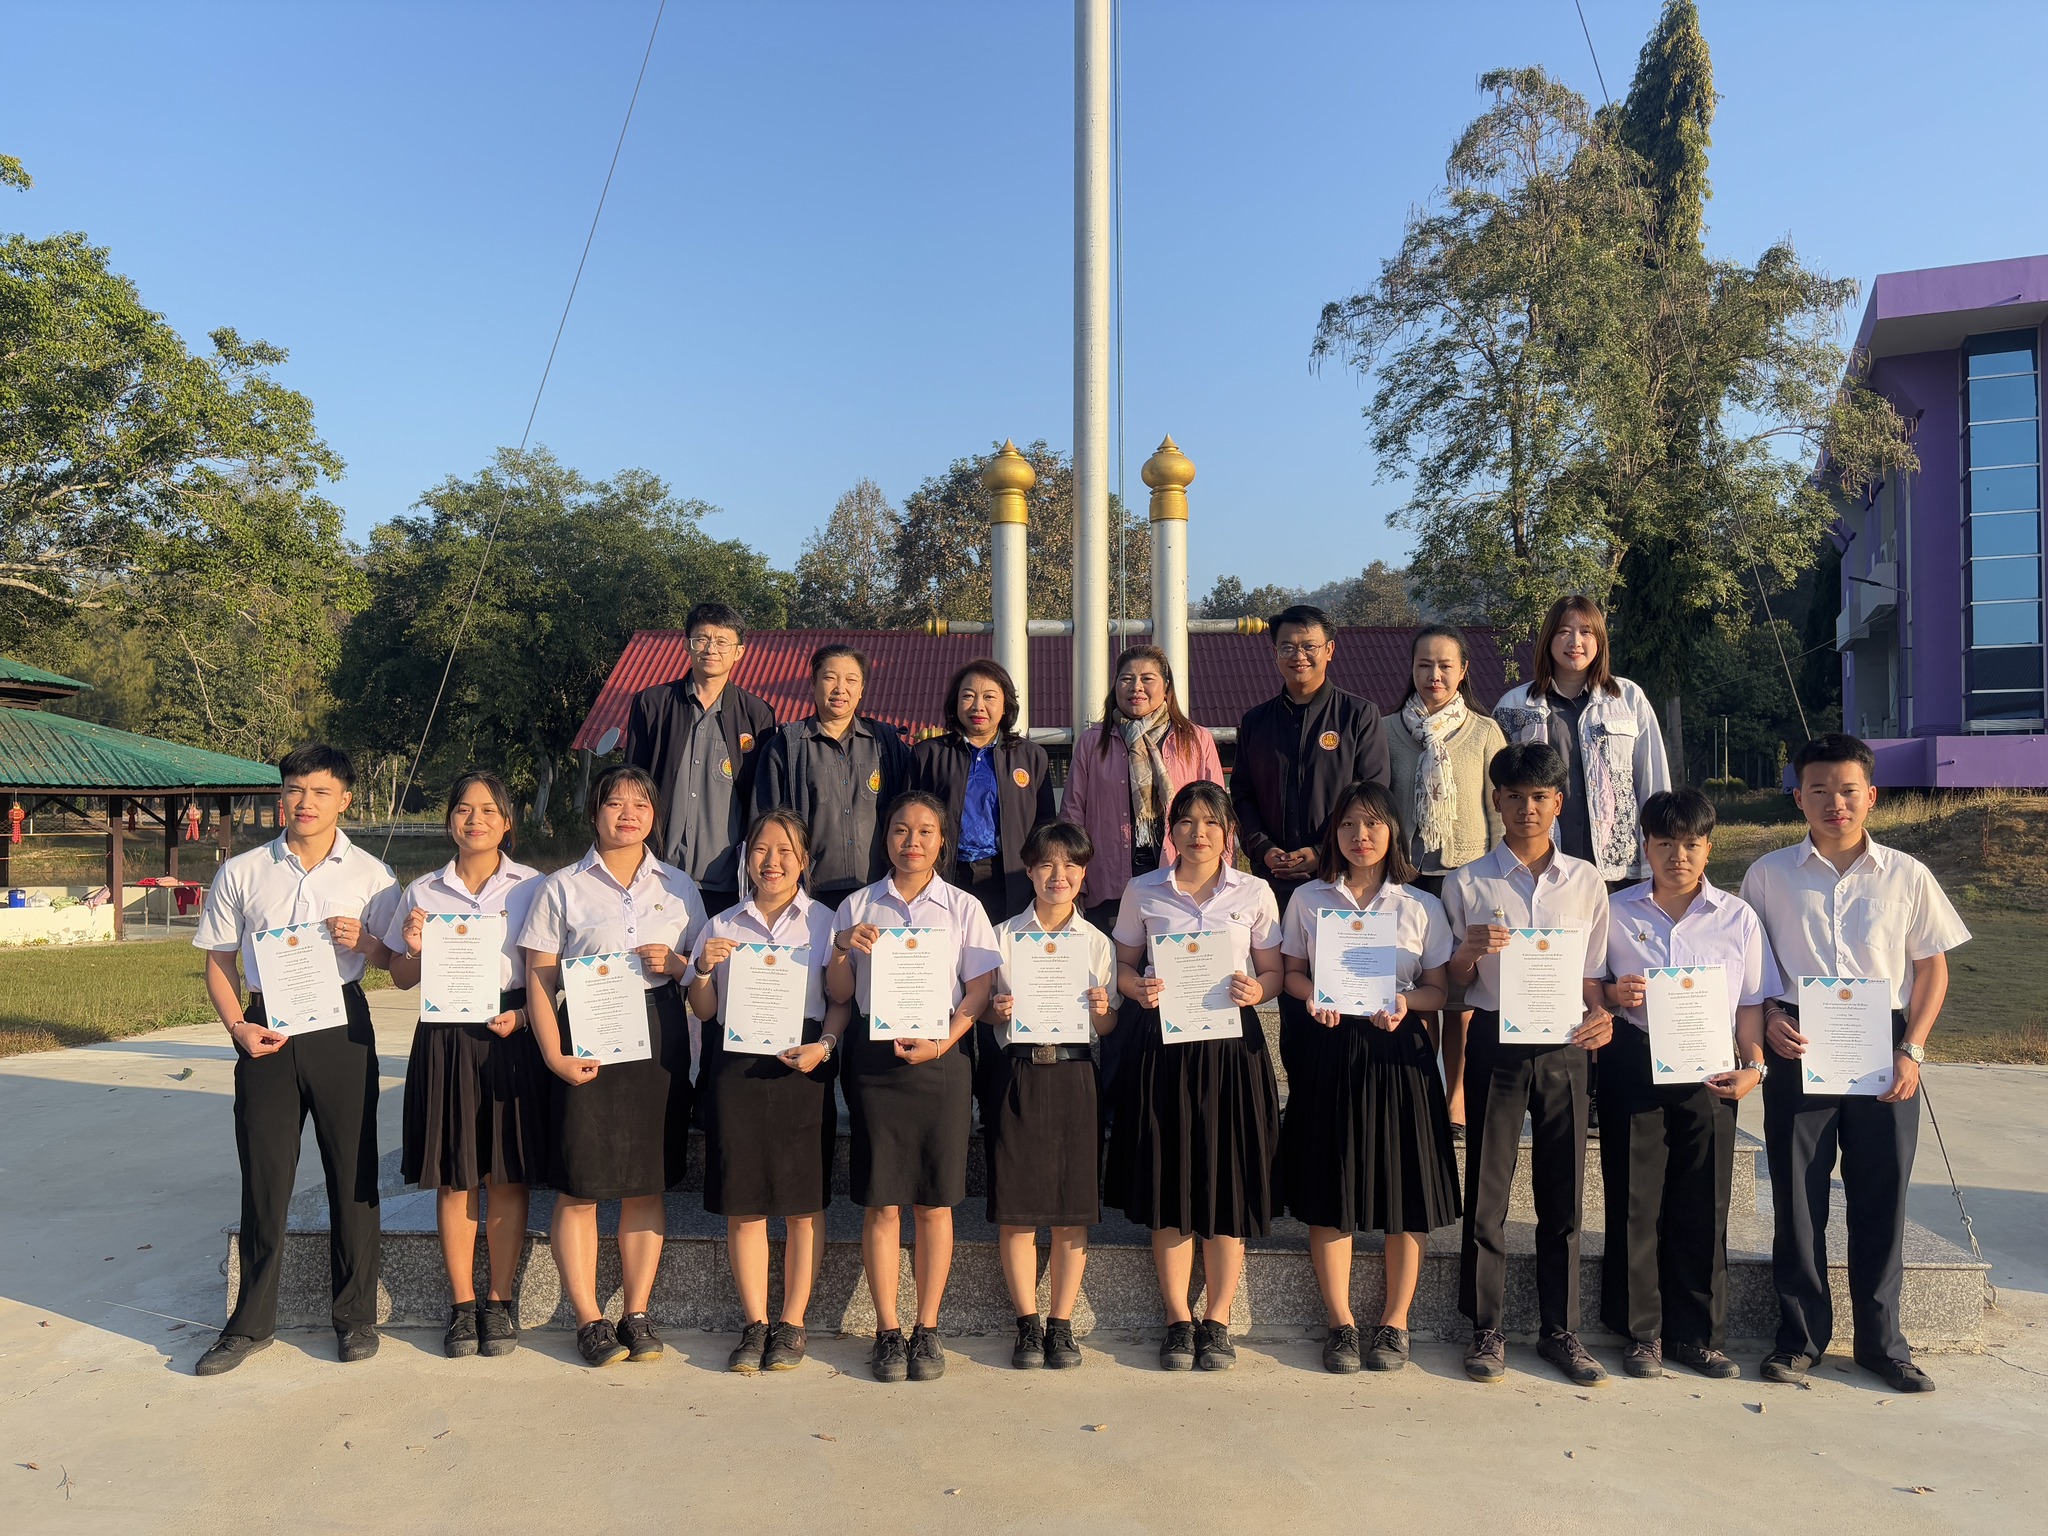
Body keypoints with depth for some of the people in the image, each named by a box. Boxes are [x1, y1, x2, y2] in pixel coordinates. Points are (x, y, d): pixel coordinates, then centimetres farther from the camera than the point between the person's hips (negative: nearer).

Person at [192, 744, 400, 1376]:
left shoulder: (370, 875, 3)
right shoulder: (240, 873, 6)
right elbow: (218, 962, 9)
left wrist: (365, 941, -14)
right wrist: (238, 1025, -6)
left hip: (342, 1030, -1)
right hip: (266, 1033, 1)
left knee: (353, 1175, 5)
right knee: (264, 1177, 5)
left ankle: (356, 1315, 19)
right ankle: (252, 1321, 21)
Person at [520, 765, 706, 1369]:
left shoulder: (678, 887, 11)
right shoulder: (562, 888, 3)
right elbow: (540, 979, -1)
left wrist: (676, 963, -7)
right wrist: (555, 1055, -12)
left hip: (659, 1039, 2)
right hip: (586, 1044, -2)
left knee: (646, 1185, 7)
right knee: (579, 1188, 0)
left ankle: (638, 1314, 18)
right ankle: (589, 1319, 13)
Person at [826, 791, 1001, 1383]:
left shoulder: (963, 907, 6)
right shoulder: (858, 906, 8)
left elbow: (979, 989, 1)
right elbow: (838, 994, 8)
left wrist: (943, 1042, -13)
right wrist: (844, 949, -11)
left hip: (940, 1059, 0)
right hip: (874, 1059, 0)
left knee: (934, 1200, 4)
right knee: (881, 1202, 2)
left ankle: (927, 1329, 15)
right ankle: (887, 1330, 12)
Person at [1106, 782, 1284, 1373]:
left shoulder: (1254, 893, 4)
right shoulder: (1143, 893, 5)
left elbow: (1274, 971, 7)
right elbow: (1125, 967, 10)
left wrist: (1256, 991, -15)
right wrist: (1138, 987, -12)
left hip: (1232, 1047, 0)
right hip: (1164, 1046, 0)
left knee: (1230, 1185, 3)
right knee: (1169, 1186, 4)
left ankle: (1217, 1322, 18)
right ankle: (1178, 1320, 19)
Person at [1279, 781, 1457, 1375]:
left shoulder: (1421, 907, 4)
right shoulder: (1308, 899, 6)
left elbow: (1438, 990, 5)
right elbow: (1292, 972, 10)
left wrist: (1405, 1002, -15)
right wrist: (1312, 996, -11)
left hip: (1398, 1052, 0)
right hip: (1330, 1052, 0)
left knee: (1407, 1193, 3)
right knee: (1328, 1195, 3)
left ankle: (1394, 1323, 19)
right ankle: (1341, 1324, 18)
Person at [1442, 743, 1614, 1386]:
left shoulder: (1586, 882, 8)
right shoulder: (1467, 883, 2)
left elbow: (1594, 972, 11)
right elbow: (1454, 982, 5)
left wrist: (1600, 1012, -10)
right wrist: (1470, 951, -16)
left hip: (1564, 1045, 2)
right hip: (1495, 1042, -1)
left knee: (1562, 1192, 7)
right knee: (1487, 1189, 3)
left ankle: (1561, 1330, 20)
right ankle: (1486, 1330, 15)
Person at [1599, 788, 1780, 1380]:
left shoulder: (1737, 918, 6)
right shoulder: (1617, 913, 5)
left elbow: (1751, 1003, 9)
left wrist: (1753, 1065, -4)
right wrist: (1614, 994, -9)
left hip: (1709, 1073, 1)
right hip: (1635, 1068, 0)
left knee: (1703, 1206, 6)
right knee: (1635, 1202, 3)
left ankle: (1697, 1334, 20)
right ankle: (1642, 1332, 16)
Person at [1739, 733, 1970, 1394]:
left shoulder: (1906, 876, 2)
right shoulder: (1770, 875, 2)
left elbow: (1933, 967, 7)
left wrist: (1911, 1051, -3)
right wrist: (1769, 1018, -9)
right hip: (1798, 1050, 0)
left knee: (1881, 1197, 7)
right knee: (1797, 1195, 4)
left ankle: (1880, 1339, 22)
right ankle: (1801, 1334, 18)